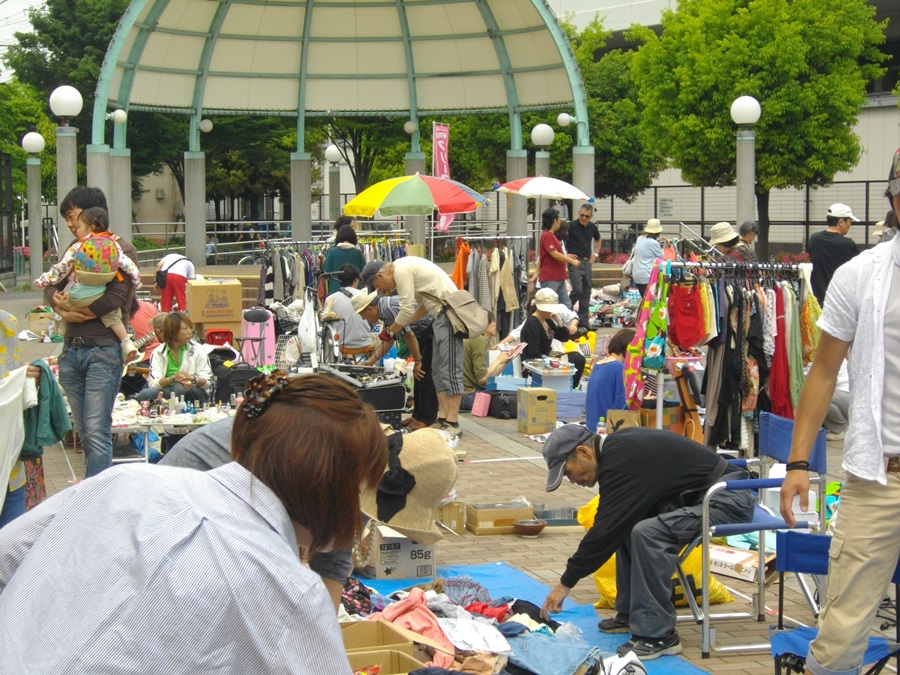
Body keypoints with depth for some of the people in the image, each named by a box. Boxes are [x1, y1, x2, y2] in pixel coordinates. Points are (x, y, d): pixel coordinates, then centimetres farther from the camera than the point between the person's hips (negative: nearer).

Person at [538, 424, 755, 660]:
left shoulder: (621, 463, -20)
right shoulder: (617, 444, 9)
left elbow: (605, 530, -20)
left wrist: (565, 584, -13)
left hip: (730, 498, -11)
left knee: (647, 533, -27)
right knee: (626, 522, 11)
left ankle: (658, 636, -17)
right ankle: (630, 612, 16)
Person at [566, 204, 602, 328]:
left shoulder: (592, 227, 8)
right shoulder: (571, 226, -10)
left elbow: (598, 240, 28)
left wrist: (595, 253, 16)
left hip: (587, 262, 6)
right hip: (575, 262, -6)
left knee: (586, 292, 7)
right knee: (578, 290, -15)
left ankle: (584, 321, 13)